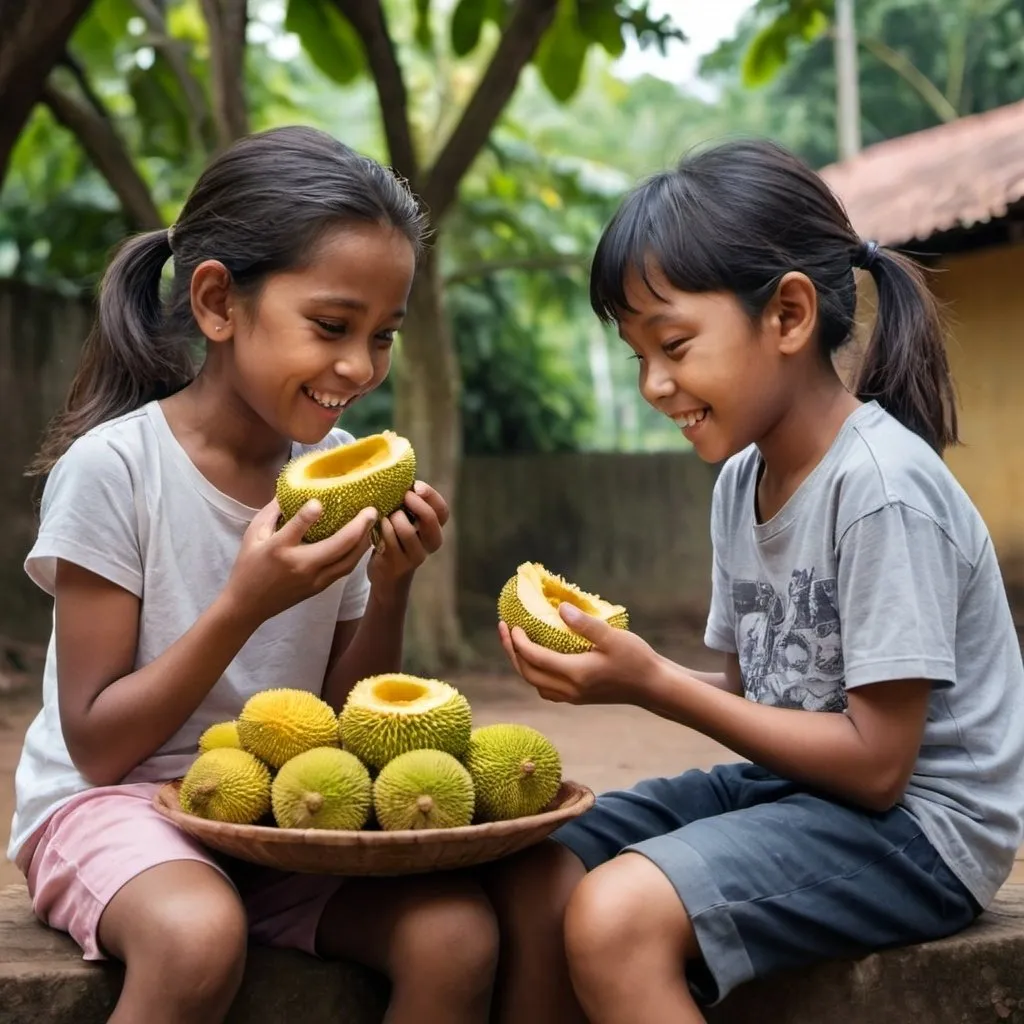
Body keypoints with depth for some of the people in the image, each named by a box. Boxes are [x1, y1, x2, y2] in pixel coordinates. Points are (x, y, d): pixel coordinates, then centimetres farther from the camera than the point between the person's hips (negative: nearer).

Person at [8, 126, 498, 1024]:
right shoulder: (114, 467, -15)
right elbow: (96, 746, -14)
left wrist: (389, 586, -12)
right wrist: (243, 606, -25)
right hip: (111, 800, -4)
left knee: (456, 936, -21)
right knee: (198, 936, -36)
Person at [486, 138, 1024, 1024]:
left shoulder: (882, 486, -20)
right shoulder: (740, 480, 5)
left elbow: (876, 765, -20)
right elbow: (760, 691, 9)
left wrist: (657, 685, -19)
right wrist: (622, 670, -9)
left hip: (917, 820, -8)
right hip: (793, 785, 8)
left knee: (616, 916, -27)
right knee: (531, 880, -4)